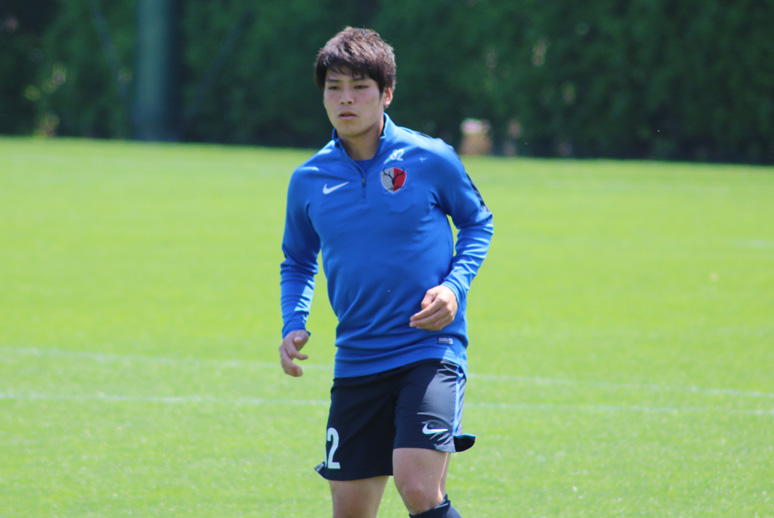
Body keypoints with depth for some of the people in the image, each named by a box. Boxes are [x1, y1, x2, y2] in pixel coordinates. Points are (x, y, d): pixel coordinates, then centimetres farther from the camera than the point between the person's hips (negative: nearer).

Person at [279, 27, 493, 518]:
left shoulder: (430, 159, -4)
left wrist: (454, 286, -7)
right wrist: (293, 325, 3)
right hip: (357, 362, 4)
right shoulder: (309, 180, 5)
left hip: (431, 351, -4)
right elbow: (298, 262, 20)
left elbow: (478, 222, 10)